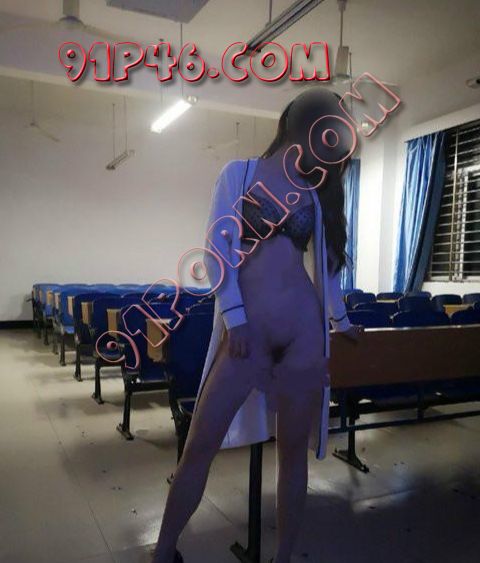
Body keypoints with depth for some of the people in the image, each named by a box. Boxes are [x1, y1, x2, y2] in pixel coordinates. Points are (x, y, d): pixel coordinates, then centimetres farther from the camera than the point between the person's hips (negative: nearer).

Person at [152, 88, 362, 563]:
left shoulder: (316, 194, 15)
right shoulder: (239, 174, 4)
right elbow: (217, 249, -5)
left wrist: (341, 321, 31)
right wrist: (234, 317, -13)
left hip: (304, 328, 4)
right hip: (245, 327, -3)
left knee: (293, 449, 9)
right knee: (199, 445, -1)